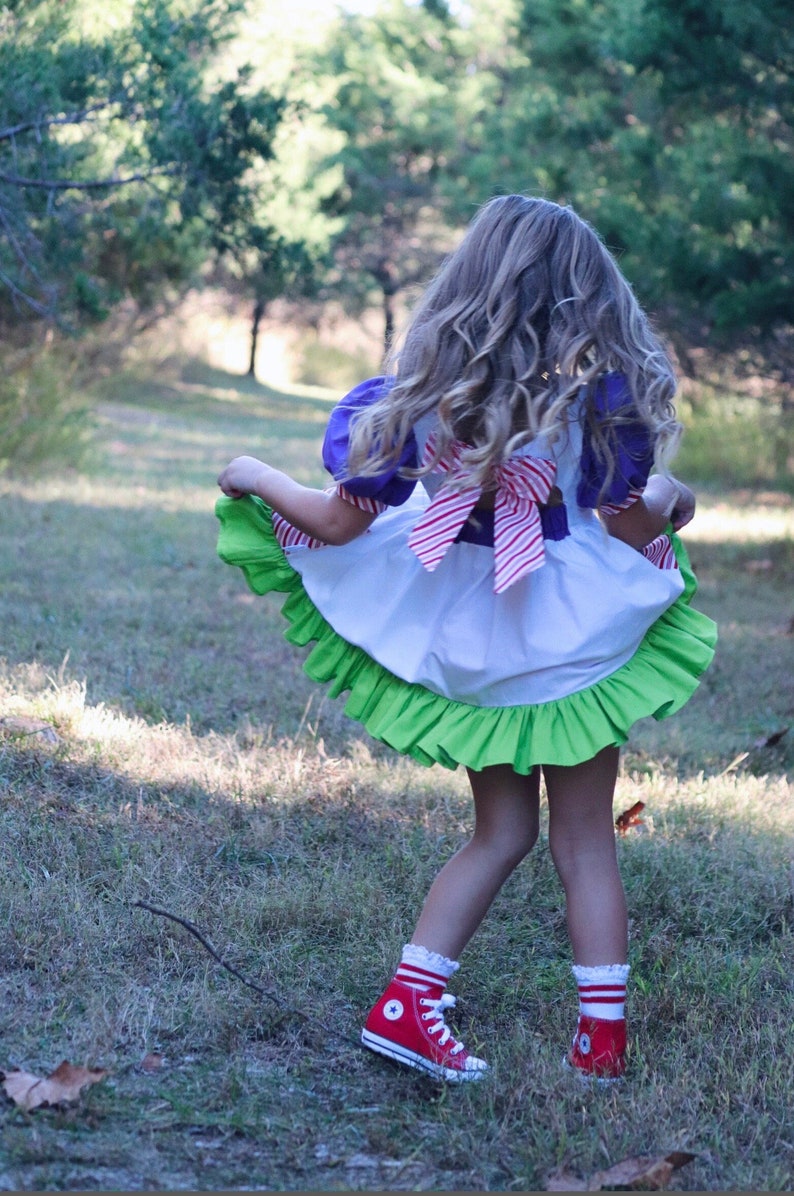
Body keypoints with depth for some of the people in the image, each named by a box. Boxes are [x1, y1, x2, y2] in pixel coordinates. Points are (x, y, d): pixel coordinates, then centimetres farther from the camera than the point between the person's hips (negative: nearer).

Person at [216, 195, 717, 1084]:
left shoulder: (428, 392, -10)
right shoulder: (602, 388, -14)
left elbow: (341, 521, -6)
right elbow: (634, 525, -6)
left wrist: (256, 477, 12)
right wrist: (675, 503, 17)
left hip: (460, 638, 2)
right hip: (572, 635, -2)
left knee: (501, 831, 19)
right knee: (584, 840, 11)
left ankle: (407, 1003, 11)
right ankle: (602, 1035, 14)